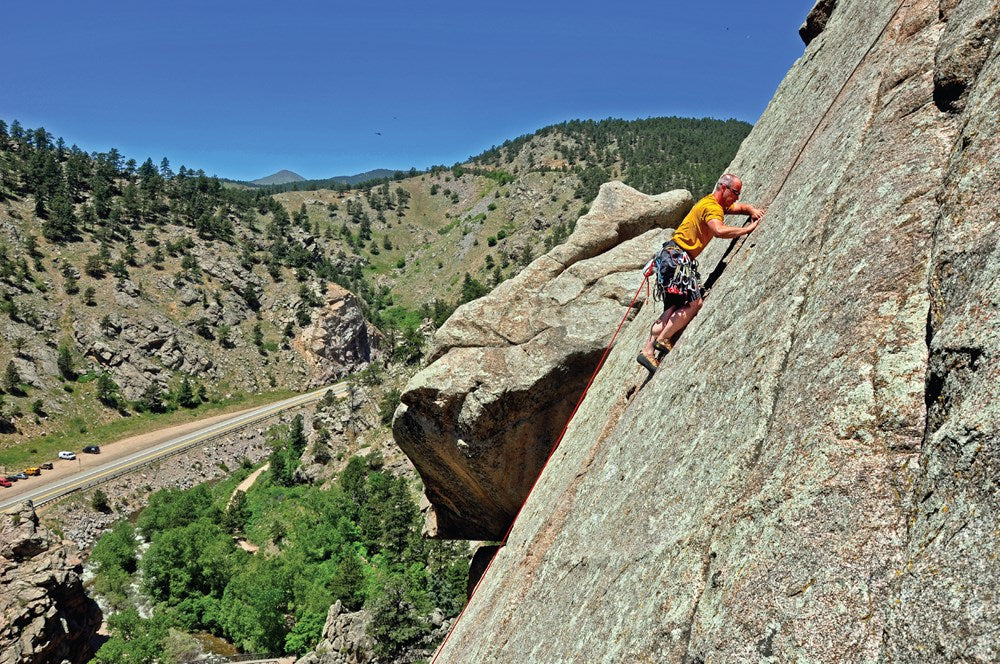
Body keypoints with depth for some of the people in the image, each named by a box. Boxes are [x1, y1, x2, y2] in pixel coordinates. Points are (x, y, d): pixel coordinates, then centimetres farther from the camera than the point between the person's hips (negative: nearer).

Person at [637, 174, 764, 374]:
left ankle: (648, 351, 2)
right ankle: (662, 340, -11)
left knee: (673, 308, 4)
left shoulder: (719, 205, 21)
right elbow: (719, 230, -30)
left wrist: (753, 211, 13)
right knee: (694, 303, -15)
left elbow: (742, 207, 35)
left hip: (678, 258, 10)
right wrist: (747, 229, -21)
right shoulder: (711, 206, -12)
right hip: (676, 257, -10)